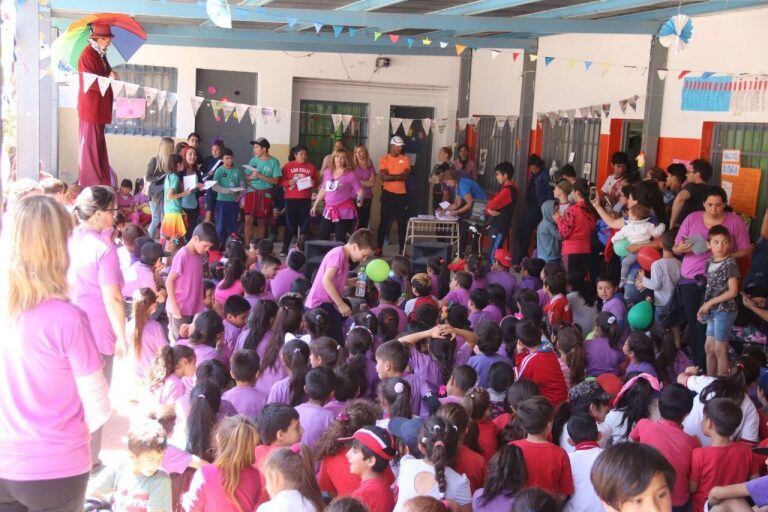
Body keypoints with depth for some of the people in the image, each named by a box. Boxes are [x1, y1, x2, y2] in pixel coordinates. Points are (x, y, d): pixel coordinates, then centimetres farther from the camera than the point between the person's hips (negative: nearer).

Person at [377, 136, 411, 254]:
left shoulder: (405, 159, 5)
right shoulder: (384, 159, -1)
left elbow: (406, 176, -7)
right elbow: (384, 177, -14)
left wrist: (391, 176, -12)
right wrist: (399, 176, -10)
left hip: (401, 194, 2)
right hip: (388, 193, -2)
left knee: (402, 222, 5)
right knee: (384, 221, 3)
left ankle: (402, 249, 11)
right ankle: (379, 247, 10)